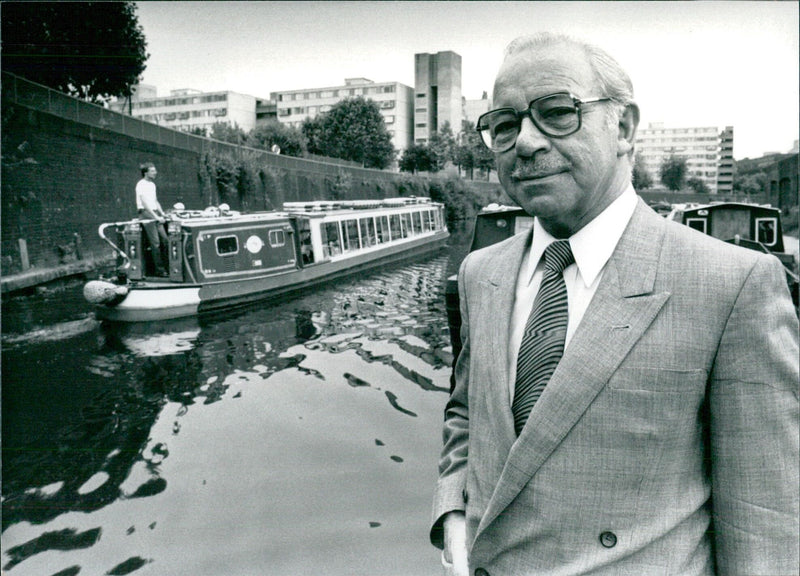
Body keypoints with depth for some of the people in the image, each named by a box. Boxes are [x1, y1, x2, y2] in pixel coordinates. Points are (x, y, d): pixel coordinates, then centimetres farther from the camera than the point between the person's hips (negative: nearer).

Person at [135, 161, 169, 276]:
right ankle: (159, 269, -6)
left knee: (164, 239, 0)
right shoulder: (141, 184, -9)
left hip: (155, 213, 8)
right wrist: (156, 217, -20)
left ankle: (167, 266, 6)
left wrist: (162, 214, 10)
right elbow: (145, 204, -16)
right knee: (155, 243, -10)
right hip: (146, 214, -8)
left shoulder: (152, 184, 18)